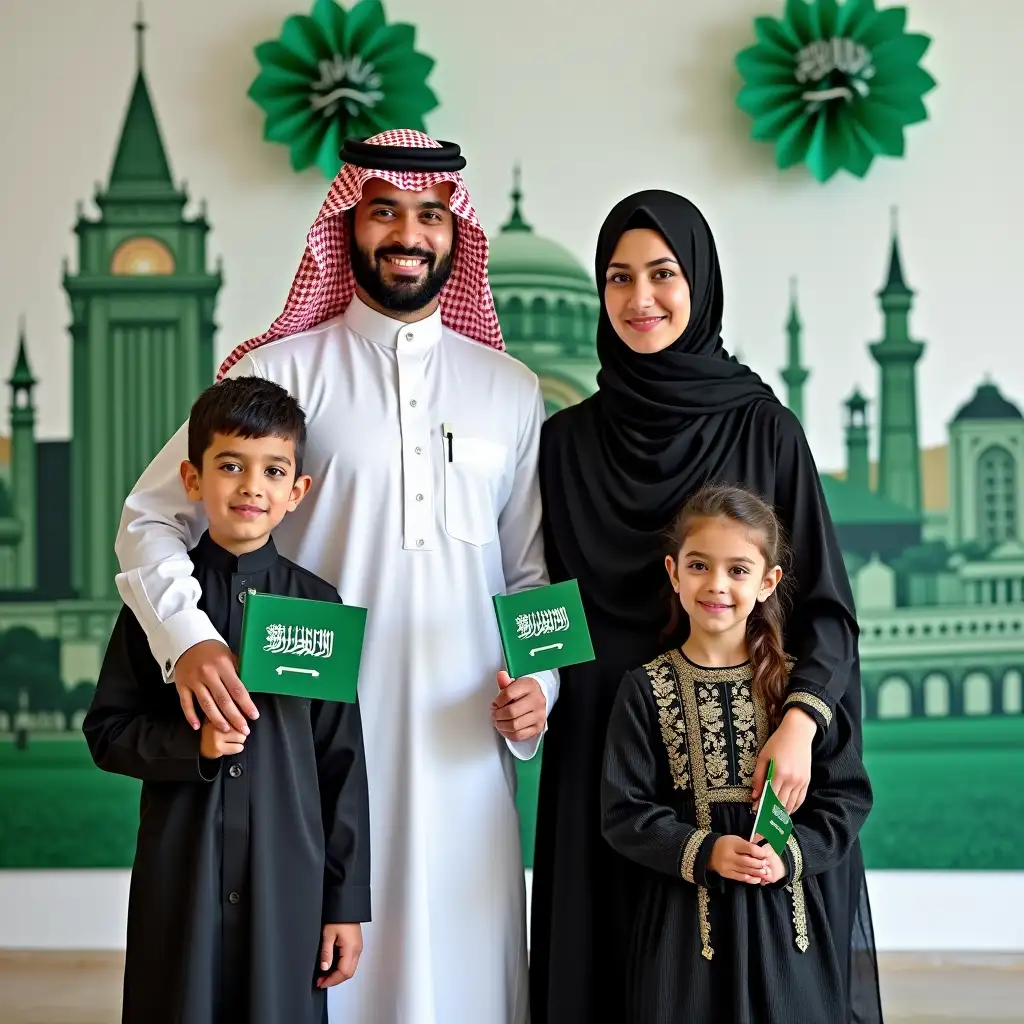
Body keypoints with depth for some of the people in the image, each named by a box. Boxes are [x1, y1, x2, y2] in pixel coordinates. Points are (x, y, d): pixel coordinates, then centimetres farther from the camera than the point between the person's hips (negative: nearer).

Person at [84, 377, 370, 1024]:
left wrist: (347, 902, 2)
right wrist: (191, 742, -15)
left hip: (288, 879, 0)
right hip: (178, 878, 0)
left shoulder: (318, 604, 1)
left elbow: (342, 761, 2)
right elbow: (106, 732, 4)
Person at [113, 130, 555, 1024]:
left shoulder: (508, 389, 13)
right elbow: (150, 521, 1)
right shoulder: (281, 371, 3)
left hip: (464, 744, 3)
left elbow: (532, 569, 18)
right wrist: (189, 638, -16)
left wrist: (536, 683, 0)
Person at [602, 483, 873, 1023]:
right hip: (684, 918, -1)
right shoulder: (646, 689, -1)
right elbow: (624, 812, -4)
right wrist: (704, 852, -17)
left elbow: (847, 794, 2)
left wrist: (790, 853, -13)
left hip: (782, 916, 1)